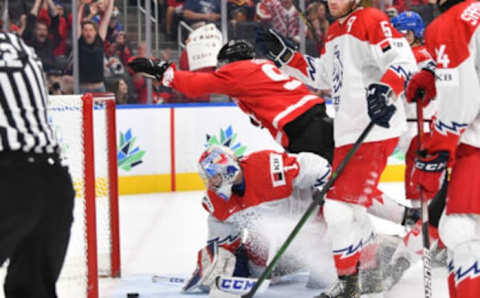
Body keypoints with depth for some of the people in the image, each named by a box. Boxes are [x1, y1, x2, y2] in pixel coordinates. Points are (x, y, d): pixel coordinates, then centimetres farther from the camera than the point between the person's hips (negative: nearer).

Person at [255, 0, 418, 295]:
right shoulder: (334, 32, 19)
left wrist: (386, 89, -37)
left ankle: (348, 282, -4)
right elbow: (321, 76, 27)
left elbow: (404, 59, -21)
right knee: (352, 205, 17)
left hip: (376, 131, -10)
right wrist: (284, 54, 21)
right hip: (348, 132, 10)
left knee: (340, 205, -14)